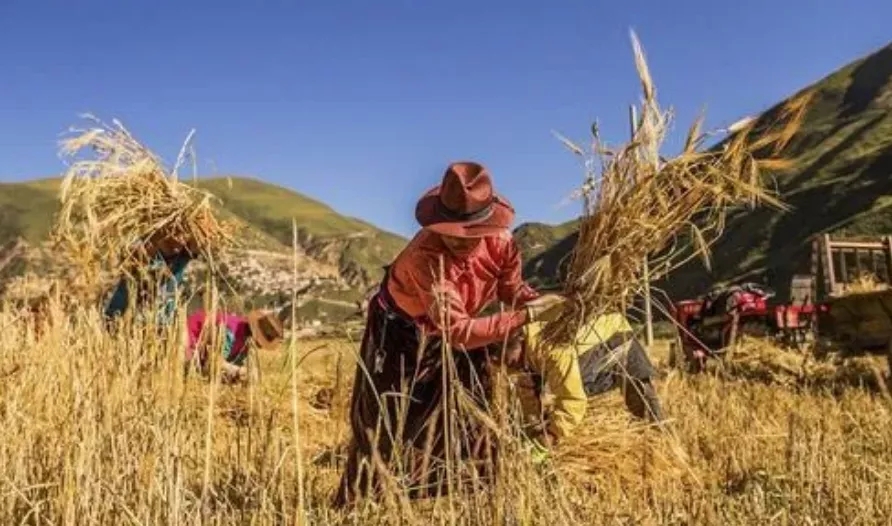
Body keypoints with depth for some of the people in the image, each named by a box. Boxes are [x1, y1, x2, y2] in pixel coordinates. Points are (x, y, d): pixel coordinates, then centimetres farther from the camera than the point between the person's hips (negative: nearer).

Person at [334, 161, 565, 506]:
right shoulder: (425, 256, -40)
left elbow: (512, 289, -3)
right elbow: (459, 330, -44)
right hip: (399, 336, -5)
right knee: (381, 434, 2)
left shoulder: (500, 242, -22)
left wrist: (538, 301, -24)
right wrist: (526, 316, -44)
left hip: (454, 337, 6)